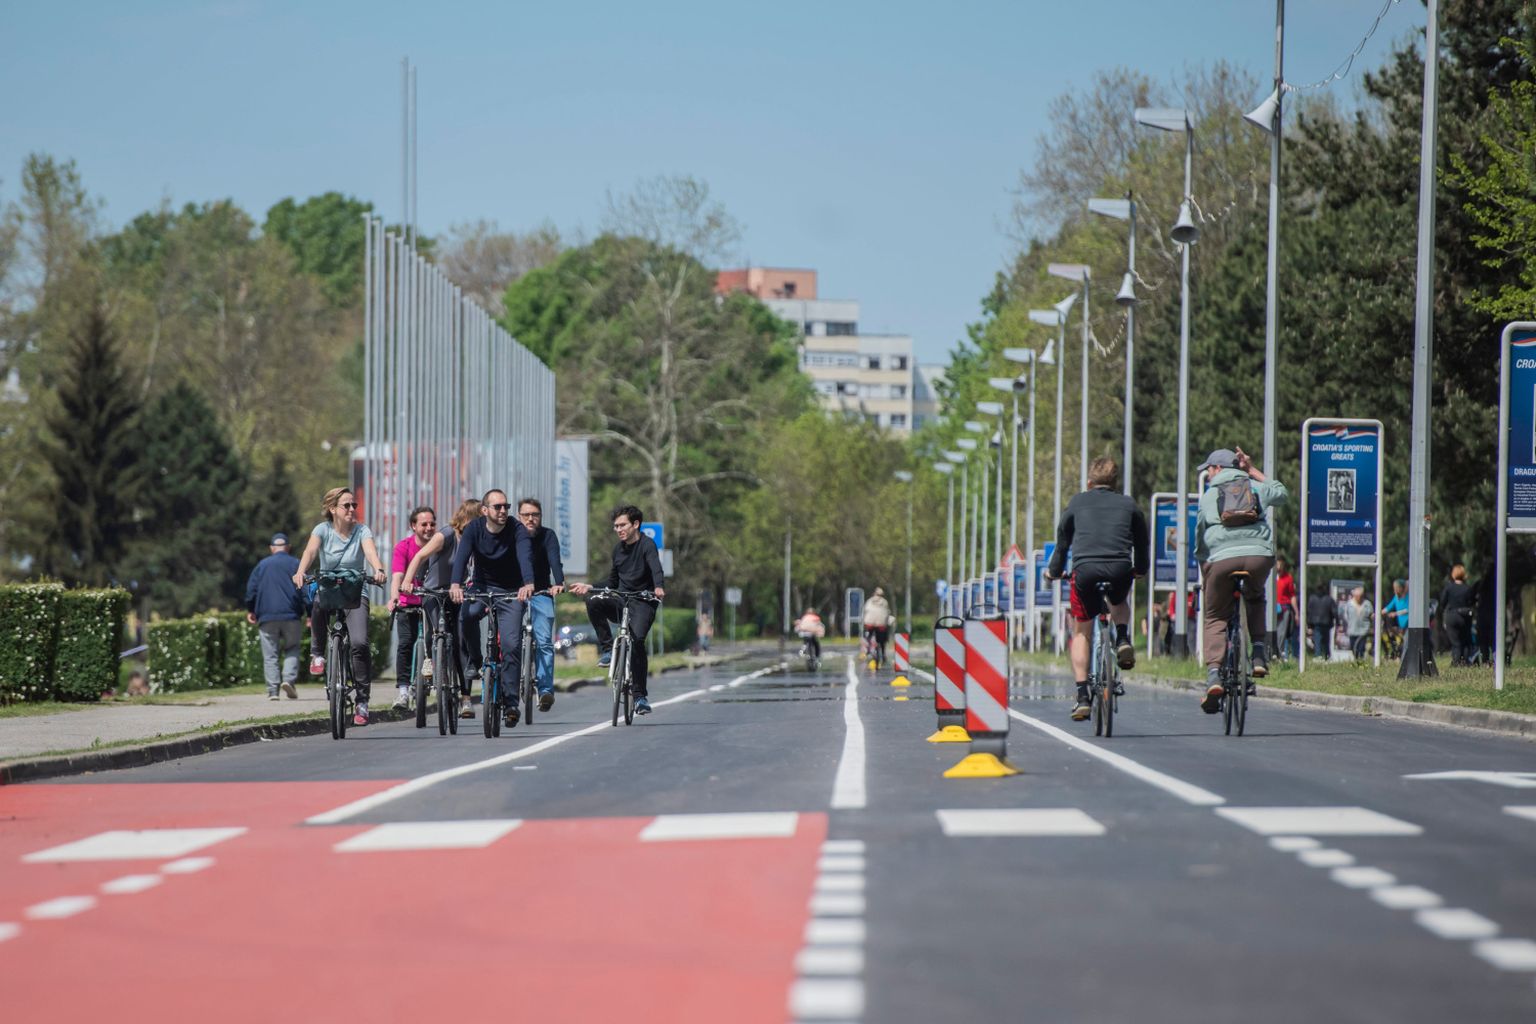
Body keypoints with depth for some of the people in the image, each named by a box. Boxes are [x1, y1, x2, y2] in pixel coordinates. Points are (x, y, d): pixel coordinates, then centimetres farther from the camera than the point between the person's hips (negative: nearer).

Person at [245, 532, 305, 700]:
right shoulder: (296, 564, 6)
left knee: (270, 655, 3)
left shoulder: (262, 565, 10)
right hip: (291, 616, -1)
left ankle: (273, 689, -6)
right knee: (292, 649, 10)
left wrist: (250, 610, 21)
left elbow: (251, 589, 8)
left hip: (267, 617, 1)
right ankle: (289, 679, -13)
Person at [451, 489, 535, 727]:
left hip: (511, 592, -1)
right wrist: (455, 584, -48)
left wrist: (528, 583, -54)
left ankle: (511, 701, -7)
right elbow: (461, 556, -28)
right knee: (467, 615, -31)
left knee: (511, 645, -14)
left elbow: (525, 556, -33)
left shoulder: (517, 530, -16)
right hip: (482, 588, 1)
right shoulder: (474, 529, -13)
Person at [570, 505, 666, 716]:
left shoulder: (647, 545, -7)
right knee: (593, 602, -25)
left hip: (642, 603, -6)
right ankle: (607, 649, -13)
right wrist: (589, 588, 9)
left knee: (637, 639, -26)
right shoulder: (618, 549, 14)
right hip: (621, 602, 6)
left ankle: (640, 695, -16)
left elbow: (656, 568, -28)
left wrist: (659, 587, -49)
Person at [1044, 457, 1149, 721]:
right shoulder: (1128, 504, 20)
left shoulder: (1078, 502, 18)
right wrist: (1140, 569, 46)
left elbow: (1063, 538, 25)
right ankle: (1123, 640, 7)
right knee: (1120, 602, 37)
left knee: (1081, 632, 14)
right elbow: (1143, 540, 29)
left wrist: (1054, 571, 39)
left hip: (1085, 570, -1)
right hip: (1120, 570, 1)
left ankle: (1083, 697, 5)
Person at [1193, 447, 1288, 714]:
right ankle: (1258, 653, 15)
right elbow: (1281, 493, 42)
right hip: (1259, 555, 2)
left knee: (1216, 619, 11)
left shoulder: (1208, 496, 18)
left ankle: (1213, 674, -10)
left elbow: (1199, 539, 20)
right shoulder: (1255, 488, 20)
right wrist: (1253, 471, 44)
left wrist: (1204, 577, 30)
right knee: (1255, 598, 34)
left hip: (1222, 559, -2)